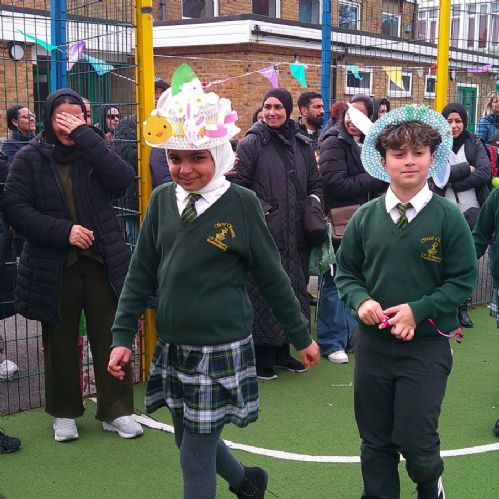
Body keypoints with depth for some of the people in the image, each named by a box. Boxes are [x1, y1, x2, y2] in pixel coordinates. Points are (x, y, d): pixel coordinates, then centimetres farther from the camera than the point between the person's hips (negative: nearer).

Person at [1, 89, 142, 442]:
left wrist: (85, 136, -17)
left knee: (110, 338, 6)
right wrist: (63, 231, -18)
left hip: (103, 262, 1)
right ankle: (64, 412, 28)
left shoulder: (94, 150, 4)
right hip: (53, 267, -1)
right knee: (60, 342, 11)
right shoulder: (30, 158, 0)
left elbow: (123, 180, -14)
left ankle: (116, 410, 20)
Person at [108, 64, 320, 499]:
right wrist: (123, 336, 4)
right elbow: (141, 273, 6)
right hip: (172, 346, 5)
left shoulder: (241, 203, -9)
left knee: (196, 457, 0)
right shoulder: (162, 200, 1)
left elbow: (272, 276, -2)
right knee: (192, 441, 19)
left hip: (221, 348, -5)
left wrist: (301, 336, 5)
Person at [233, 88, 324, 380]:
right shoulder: (252, 143, -3)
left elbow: (316, 183, 18)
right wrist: (260, 210, -15)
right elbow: (239, 184, -7)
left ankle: (282, 352, 26)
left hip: (296, 234, 5)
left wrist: (314, 202, -1)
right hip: (265, 233, -5)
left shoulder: (302, 144, 11)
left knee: (294, 289, 12)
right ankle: (262, 357, 11)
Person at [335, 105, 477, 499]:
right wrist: (361, 301, -11)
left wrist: (418, 310, -16)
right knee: (375, 439, 13)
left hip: (427, 345, -3)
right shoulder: (366, 216, 0)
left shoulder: (448, 217, -8)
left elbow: (463, 281, -6)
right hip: (373, 341, 3)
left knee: (416, 440, 1)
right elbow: (346, 271, 9)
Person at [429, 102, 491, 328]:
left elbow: (485, 173, -7)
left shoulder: (474, 143, 7)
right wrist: (467, 169, -9)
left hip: (471, 210, 2)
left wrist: (454, 182, -12)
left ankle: (462, 307, 17)